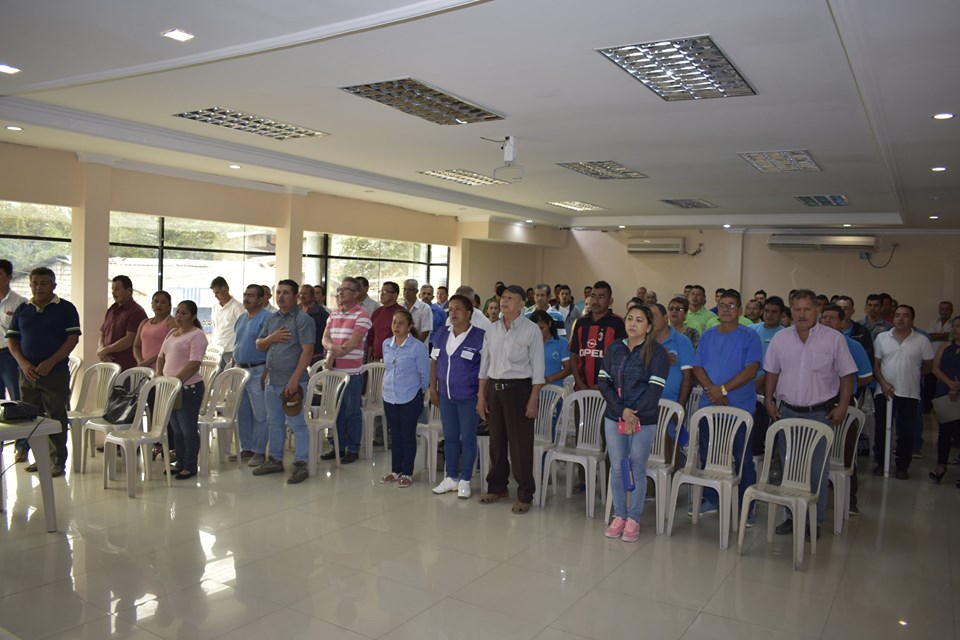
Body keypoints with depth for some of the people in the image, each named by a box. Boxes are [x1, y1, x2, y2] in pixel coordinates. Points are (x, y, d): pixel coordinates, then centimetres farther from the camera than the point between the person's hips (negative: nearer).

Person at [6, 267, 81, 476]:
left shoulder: (65, 308, -2)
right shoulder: (22, 309, 10)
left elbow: (72, 338, -7)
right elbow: (11, 339, 10)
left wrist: (50, 363, -15)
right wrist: (23, 363, -6)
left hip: (55, 373, -4)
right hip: (27, 373, 4)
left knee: (56, 418, -1)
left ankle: (58, 462, 6)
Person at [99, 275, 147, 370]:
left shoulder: (137, 312, -7)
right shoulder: (111, 310, 18)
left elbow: (129, 340, -15)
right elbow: (102, 334, 21)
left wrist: (106, 350, -8)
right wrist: (101, 349, 1)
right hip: (108, 364, 7)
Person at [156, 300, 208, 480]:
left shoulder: (197, 335, -10)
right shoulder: (172, 333, 16)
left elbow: (194, 364, -19)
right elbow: (161, 357, 20)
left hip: (188, 387, -8)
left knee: (188, 428, -1)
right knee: (176, 428, 15)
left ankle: (190, 467, 8)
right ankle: (180, 463, 25)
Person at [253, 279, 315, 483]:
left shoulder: (303, 320, -10)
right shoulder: (271, 319, 13)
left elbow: (307, 351, -16)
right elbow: (259, 346, 17)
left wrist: (294, 379, -21)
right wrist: (271, 338, -6)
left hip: (291, 382, -8)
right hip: (271, 380, 8)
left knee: (297, 423, -3)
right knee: (274, 422, 16)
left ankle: (301, 464, 4)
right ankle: (275, 459, 28)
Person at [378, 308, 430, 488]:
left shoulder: (418, 347, -13)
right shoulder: (386, 344, 4)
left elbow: (425, 374, -5)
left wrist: (417, 392, 4)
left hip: (410, 399, -5)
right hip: (389, 397, 5)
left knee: (408, 436, 5)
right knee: (395, 435, 14)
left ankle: (407, 473, 17)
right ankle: (395, 470, 27)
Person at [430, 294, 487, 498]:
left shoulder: (480, 336, -11)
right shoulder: (441, 333, 5)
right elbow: (434, 361, 12)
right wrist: (433, 387, 9)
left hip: (469, 397, -5)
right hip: (446, 395, 5)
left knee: (468, 438, 6)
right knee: (450, 437, 14)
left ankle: (465, 480, 19)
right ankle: (451, 477, 27)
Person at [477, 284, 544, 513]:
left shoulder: (531, 330, -6)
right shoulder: (493, 328, 8)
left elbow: (537, 368, -7)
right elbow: (485, 363, 11)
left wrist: (533, 400, -12)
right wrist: (481, 395, 8)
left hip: (518, 389, -5)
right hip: (493, 388, 5)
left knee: (520, 444, -1)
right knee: (496, 441, 13)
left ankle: (524, 495, 11)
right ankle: (497, 487, 29)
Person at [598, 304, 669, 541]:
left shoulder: (657, 353, -5)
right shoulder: (614, 349, 6)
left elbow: (655, 388, -10)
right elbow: (603, 382, 0)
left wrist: (634, 415, -15)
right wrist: (622, 411, -12)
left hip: (644, 420, -3)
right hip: (614, 417, 3)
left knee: (637, 470, 5)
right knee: (616, 467, 8)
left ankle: (633, 520, 18)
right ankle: (619, 516, 21)